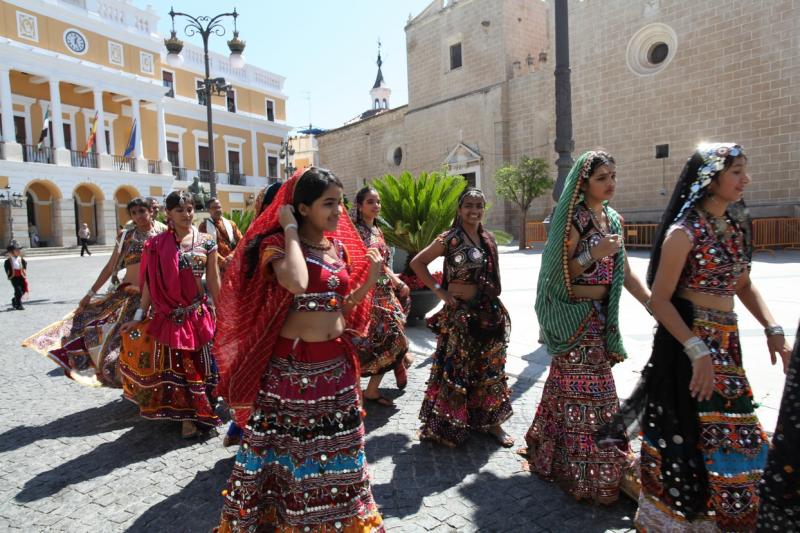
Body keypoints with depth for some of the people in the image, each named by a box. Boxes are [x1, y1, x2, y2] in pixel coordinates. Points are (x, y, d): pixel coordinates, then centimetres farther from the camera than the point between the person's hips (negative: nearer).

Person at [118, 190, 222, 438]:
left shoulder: (206, 242, 0)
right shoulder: (157, 244, -1)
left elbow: (213, 281, 2)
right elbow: (150, 283, 2)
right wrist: (139, 317, 1)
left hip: (198, 313, 0)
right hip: (169, 315, 0)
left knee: (198, 364, 9)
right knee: (172, 365, 6)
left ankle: (195, 413, 25)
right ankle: (185, 414, 21)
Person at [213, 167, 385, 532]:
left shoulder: (340, 247, 7)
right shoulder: (277, 244, -12)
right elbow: (297, 283, -35)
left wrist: (370, 279, -1)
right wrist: (289, 229, -22)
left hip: (336, 363, 6)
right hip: (290, 365, -6)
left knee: (335, 447, 20)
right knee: (287, 446, 10)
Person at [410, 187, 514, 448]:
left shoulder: (488, 239, 9)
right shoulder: (450, 238, -10)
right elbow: (417, 263, -9)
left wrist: (497, 309, 14)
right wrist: (440, 291, -12)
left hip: (488, 311, 6)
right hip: (459, 312, -6)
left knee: (490, 368, 14)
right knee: (455, 369, 3)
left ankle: (492, 421, 30)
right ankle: (448, 427, 19)